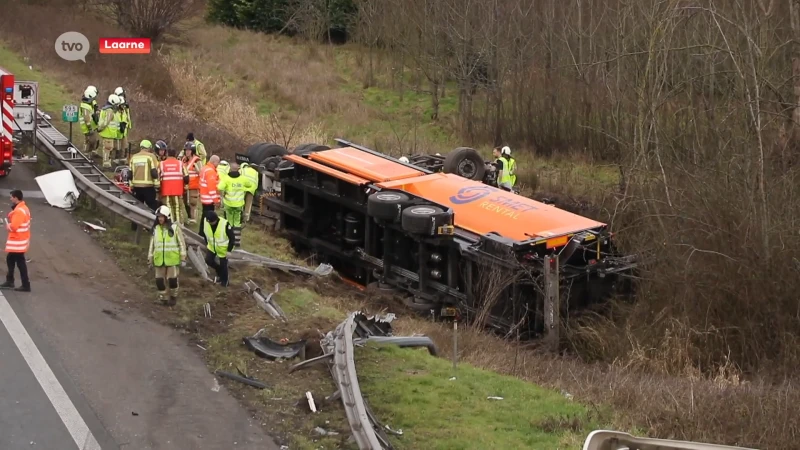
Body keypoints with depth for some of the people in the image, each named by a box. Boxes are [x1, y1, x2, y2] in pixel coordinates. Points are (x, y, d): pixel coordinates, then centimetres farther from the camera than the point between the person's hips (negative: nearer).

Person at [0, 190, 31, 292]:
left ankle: (26, 285, -4)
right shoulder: (23, 208, 12)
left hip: (17, 242, -11)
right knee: (10, 259, 21)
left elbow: (13, 227, -27)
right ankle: (9, 281, 31)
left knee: (20, 262, -6)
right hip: (20, 240, 11)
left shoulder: (18, 211, -22)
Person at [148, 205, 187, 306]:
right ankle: (162, 297, 19)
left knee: (172, 279, 2)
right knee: (160, 279, 4)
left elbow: (181, 243, -3)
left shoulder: (175, 228, -5)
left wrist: (183, 257, -7)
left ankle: (173, 296, 21)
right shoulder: (155, 229, 6)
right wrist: (150, 258, 10)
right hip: (159, 260, 3)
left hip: (172, 259, -3)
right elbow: (152, 244, 12)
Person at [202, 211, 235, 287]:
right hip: (212, 246, 4)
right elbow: (204, 233, 1)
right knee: (208, 260, 5)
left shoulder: (225, 224, -35)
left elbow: (232, 238, -22)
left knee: (223, 265, 8)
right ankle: (219, 272, 34)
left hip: (223, 248, -4)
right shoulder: (205, 221, -21)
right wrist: (206, 243, 8)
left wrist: (229, 250, -17)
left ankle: (224, 281, 35)